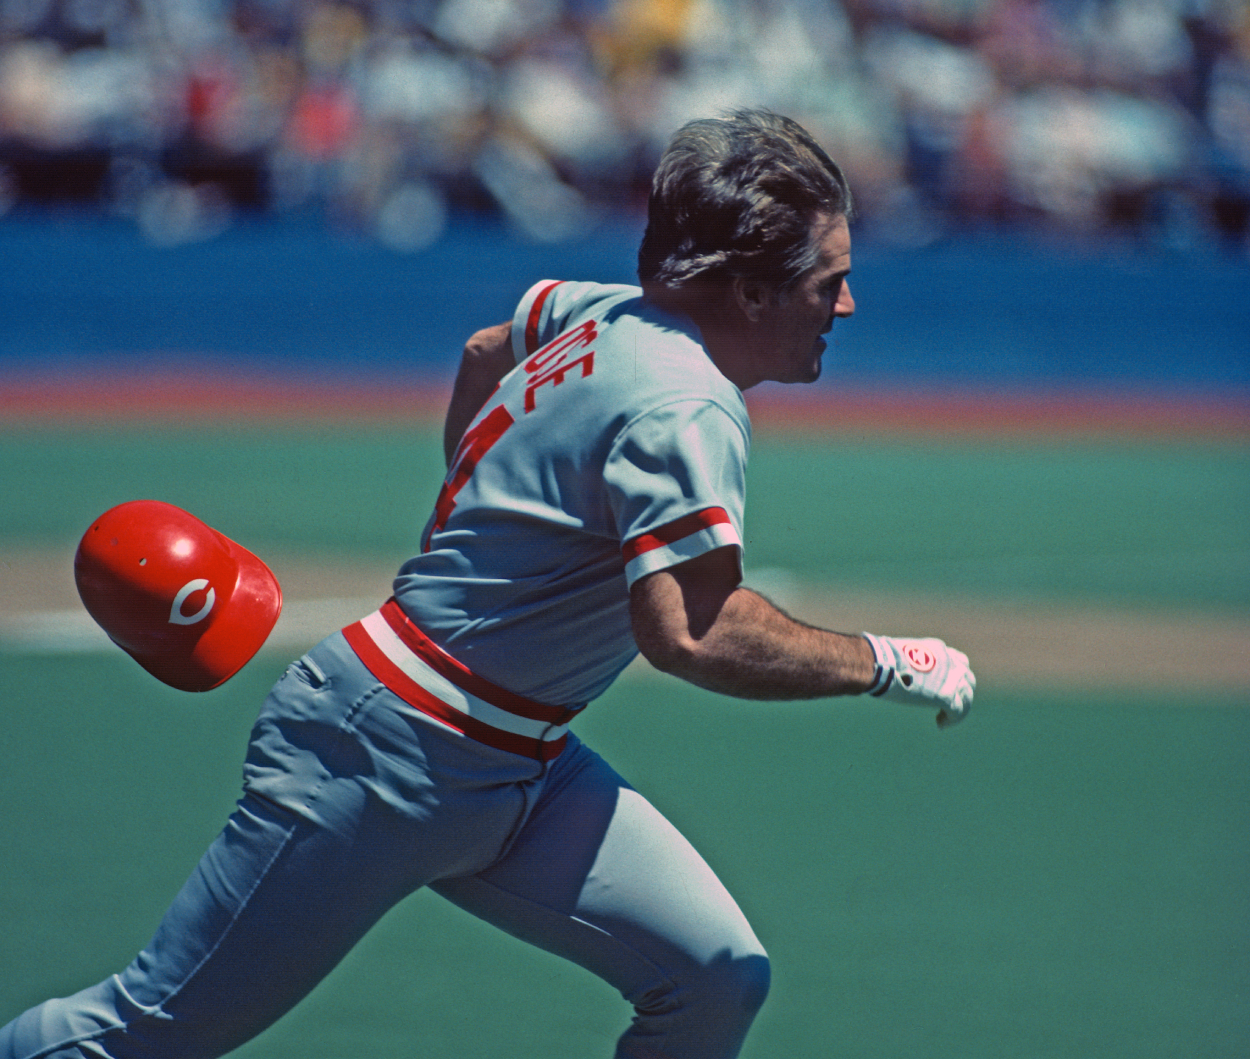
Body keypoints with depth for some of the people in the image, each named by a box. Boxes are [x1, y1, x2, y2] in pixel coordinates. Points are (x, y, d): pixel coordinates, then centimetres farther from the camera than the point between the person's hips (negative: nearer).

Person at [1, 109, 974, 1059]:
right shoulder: (686, 414, -22)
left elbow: (486, 352, 27)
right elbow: (690, 634, -36)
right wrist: (887, 666, -25)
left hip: (519, 766, 10)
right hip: (388, 759, -10)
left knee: (717, 980, -5)